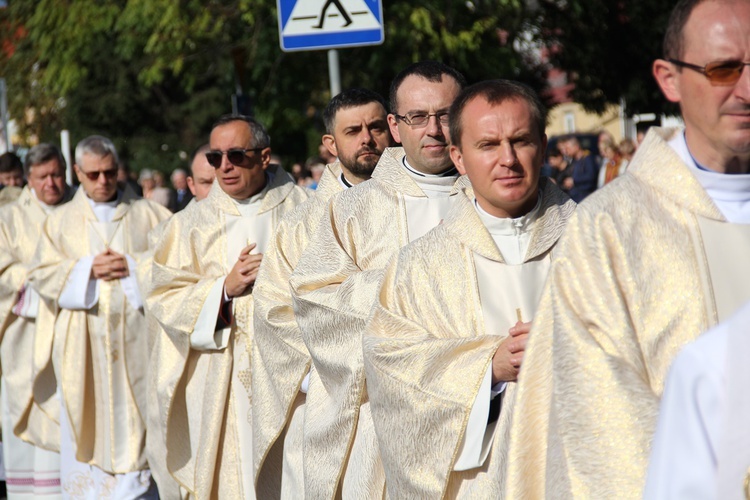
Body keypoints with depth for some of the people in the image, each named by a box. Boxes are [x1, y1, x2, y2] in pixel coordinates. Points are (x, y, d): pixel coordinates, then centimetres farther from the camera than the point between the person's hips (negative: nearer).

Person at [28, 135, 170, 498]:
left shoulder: (148, 214, 9)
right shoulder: (60, 220, 11)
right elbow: (41, 274, 4)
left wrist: (133, 266, -12)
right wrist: (87, 269, -10)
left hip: (135, 335, 0)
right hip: (83, 343, 1)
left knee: (134, 420, -1)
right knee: (89, 421, 1)